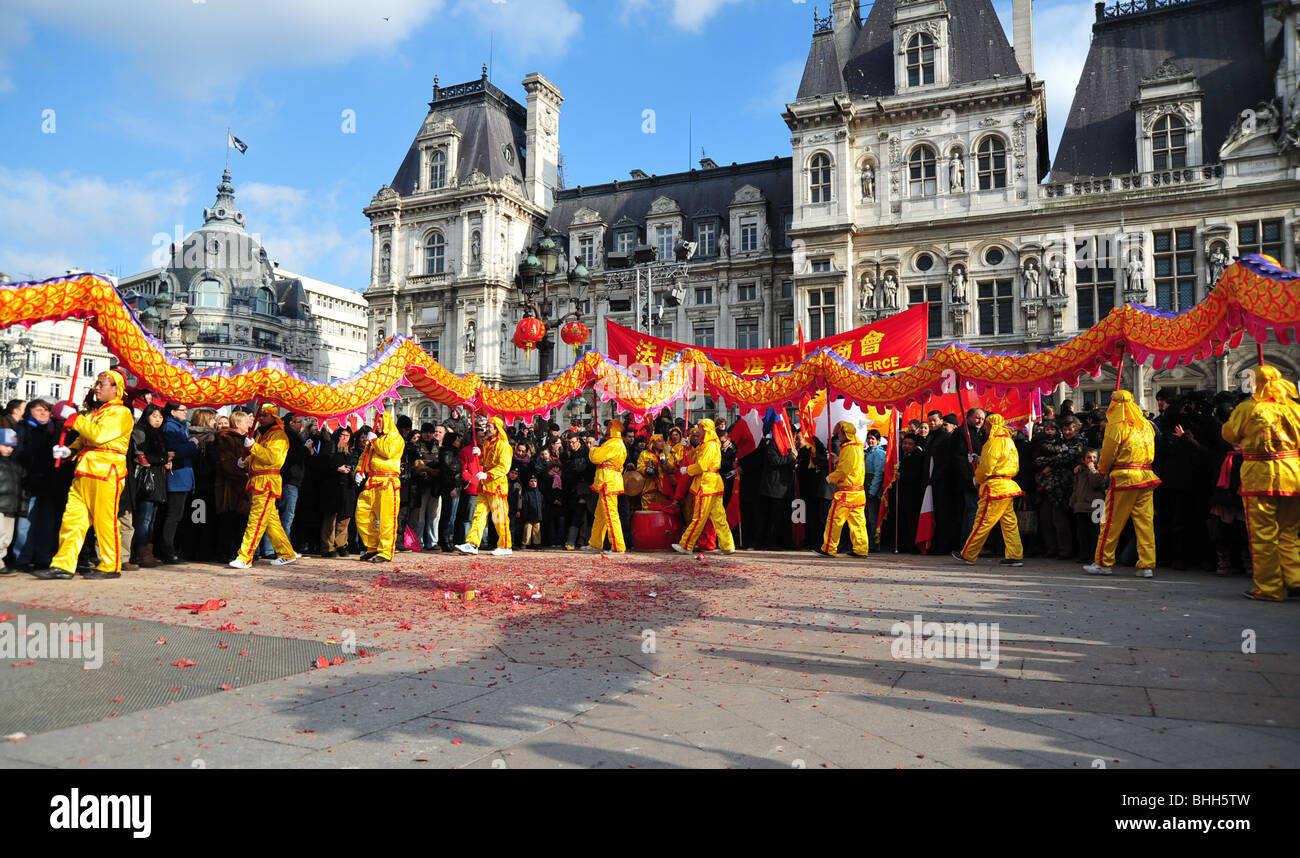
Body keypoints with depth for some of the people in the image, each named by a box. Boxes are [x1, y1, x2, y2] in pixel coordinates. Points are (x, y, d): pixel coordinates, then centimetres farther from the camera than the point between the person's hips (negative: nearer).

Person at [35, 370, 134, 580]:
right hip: (84, 472, 9)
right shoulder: (96, 413, 23)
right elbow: (83, 440, 30)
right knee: (72, 518, 5)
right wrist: (69, 451, 9)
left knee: (105, 521, -4)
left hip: (106, 472, -9)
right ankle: (63, 565, 7)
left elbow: (99, 434, -20)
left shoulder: (121, 413, -5)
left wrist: (73, 417, -11)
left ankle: (111, 567, 5)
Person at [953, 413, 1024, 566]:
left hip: (995, 487, -9)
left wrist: (978, 479, 3)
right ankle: (1015, 556, 8)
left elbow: (986, 466, -16)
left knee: (982, 522, -4)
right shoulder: (1009, 441, 17)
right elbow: (1015, 467, 21)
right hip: (1008, 485, 10)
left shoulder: (995, 442, -12)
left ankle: (968, 555, 2)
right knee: (1009, 523, 9)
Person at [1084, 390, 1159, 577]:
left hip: (1124, 478, -6)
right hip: (1146, 477, 6)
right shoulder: (1146, 425, 12)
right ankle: (1147, 566, 4)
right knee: (1145, 522, 5)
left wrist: (1102, 469, 14)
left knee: (1112, 522, 2)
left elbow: (1108, 455, -3)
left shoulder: (1117, 426, -7)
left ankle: (1104, 563, 8)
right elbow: (1150, 451, 20)